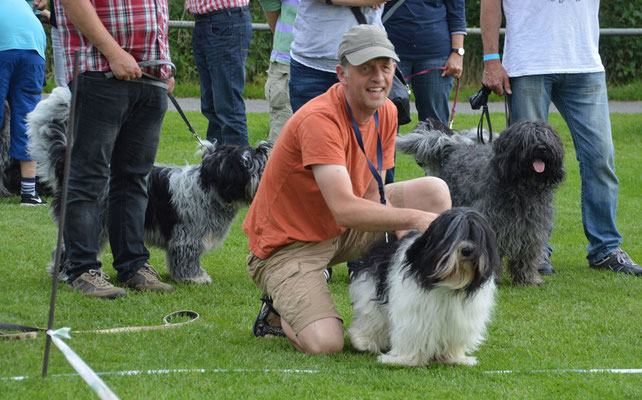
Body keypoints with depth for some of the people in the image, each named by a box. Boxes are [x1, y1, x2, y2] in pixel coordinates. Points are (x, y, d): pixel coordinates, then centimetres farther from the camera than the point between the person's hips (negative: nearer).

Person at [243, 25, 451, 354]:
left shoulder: (386, 113, -2)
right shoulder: (319, 120, -29)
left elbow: (370, 195, -1)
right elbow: (345, 210, -37)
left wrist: (398, 236, -21)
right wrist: (416, 219, -39)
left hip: (343, 233, 8)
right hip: (290, 245, -8)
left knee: (434, 191, -6)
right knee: (324, 343, -28)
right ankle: (282, 308, 7)